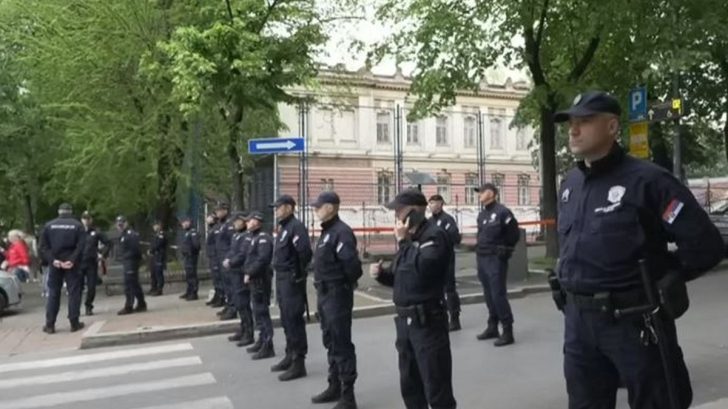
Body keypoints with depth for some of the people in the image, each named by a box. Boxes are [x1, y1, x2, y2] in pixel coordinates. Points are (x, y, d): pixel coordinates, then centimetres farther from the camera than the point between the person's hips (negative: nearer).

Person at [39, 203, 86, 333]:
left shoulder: (49, 225, 6)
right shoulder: (77, 225, -1)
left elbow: (43, 246, -2)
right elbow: (81, 245, -13)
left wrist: (52, 260, -8)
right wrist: (72, 260, -15)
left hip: (55, 264, 2)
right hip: (71, 264, -2)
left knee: (53, 294, 8)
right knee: (74, 292, 2)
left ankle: (50, 325, 9)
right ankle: (74, 323, 1)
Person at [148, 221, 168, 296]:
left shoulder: (162, 235, -11)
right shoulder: (156, 235, 19)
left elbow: (156, 245, -18)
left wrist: (150, 250, -6)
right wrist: (150, 250, 3)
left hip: (160, 257, -10)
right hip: (154, 256, 10)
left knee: (158, 273, -8)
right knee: (153, 273, 13)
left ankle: (159, 290, -5)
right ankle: (153, 288, 21)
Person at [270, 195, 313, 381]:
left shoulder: (296, 226, -16)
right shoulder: (284, 227, 15)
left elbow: (306, 252, -27)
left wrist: (299, 273, -16)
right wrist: (279, 273, 12)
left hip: (292, 280, -10)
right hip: (281, 279, 10)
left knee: (294, 321, -5)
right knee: (286, 321, 17)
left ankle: (299, 363, 2)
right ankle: (290, 357, 29)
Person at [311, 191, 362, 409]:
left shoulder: (341, 232, -18)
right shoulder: (327, 231, 13)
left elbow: (352, 264, -25)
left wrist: (346, 284, -9)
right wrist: (321, 287, 10)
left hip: (337, 295, -10)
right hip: (324, 294, 10)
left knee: (341, 344, -2)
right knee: (330, 342, 18)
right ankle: (335, 387, 32)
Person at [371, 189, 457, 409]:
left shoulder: (435, 235, -13)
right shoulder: (410, 238, 14)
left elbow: (419, 269, -30)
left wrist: (403, 241, -18)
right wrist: (382, 274, 1)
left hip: (427, 321, -9)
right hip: (405, 320, 9)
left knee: (436, 388, -1)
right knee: (410, 386, 19)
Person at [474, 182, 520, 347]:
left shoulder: (502, 212, -11)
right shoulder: (482, 214, 14)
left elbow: (514, 233, -9)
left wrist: (504, 250, -5)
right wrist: (479, 249, 13)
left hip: (496, 259, -8)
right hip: (481, 259, 8)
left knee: (498, 295, -9)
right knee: (489, 295, 13)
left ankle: (508, 331, -2)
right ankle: (492, 327, 24)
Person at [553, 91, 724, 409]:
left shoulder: (647, 180, -12)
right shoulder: (569, 183, 9)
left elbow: (705, 245, -14)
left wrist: (661, 282, -4)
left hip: (633, 321, -6)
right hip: (578, 320, 6)